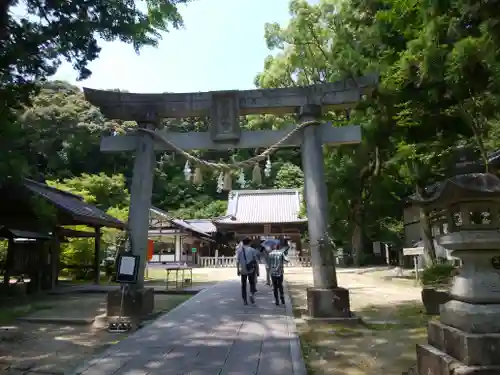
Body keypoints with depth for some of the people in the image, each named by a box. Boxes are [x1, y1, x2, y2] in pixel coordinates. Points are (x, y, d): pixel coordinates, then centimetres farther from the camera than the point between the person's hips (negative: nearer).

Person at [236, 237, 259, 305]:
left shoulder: (239, 250, 1)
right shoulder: (252, 250, -2)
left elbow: (237, 261, -2)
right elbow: (255, 261, -3)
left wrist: (238, 270, 5)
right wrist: (257, 271, 3)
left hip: (243, 270, 1)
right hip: (251, 270, -1)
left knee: (243, 285, 12)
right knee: (252, 283, 15)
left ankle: (245, 300, 14)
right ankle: (252, 294, -10)